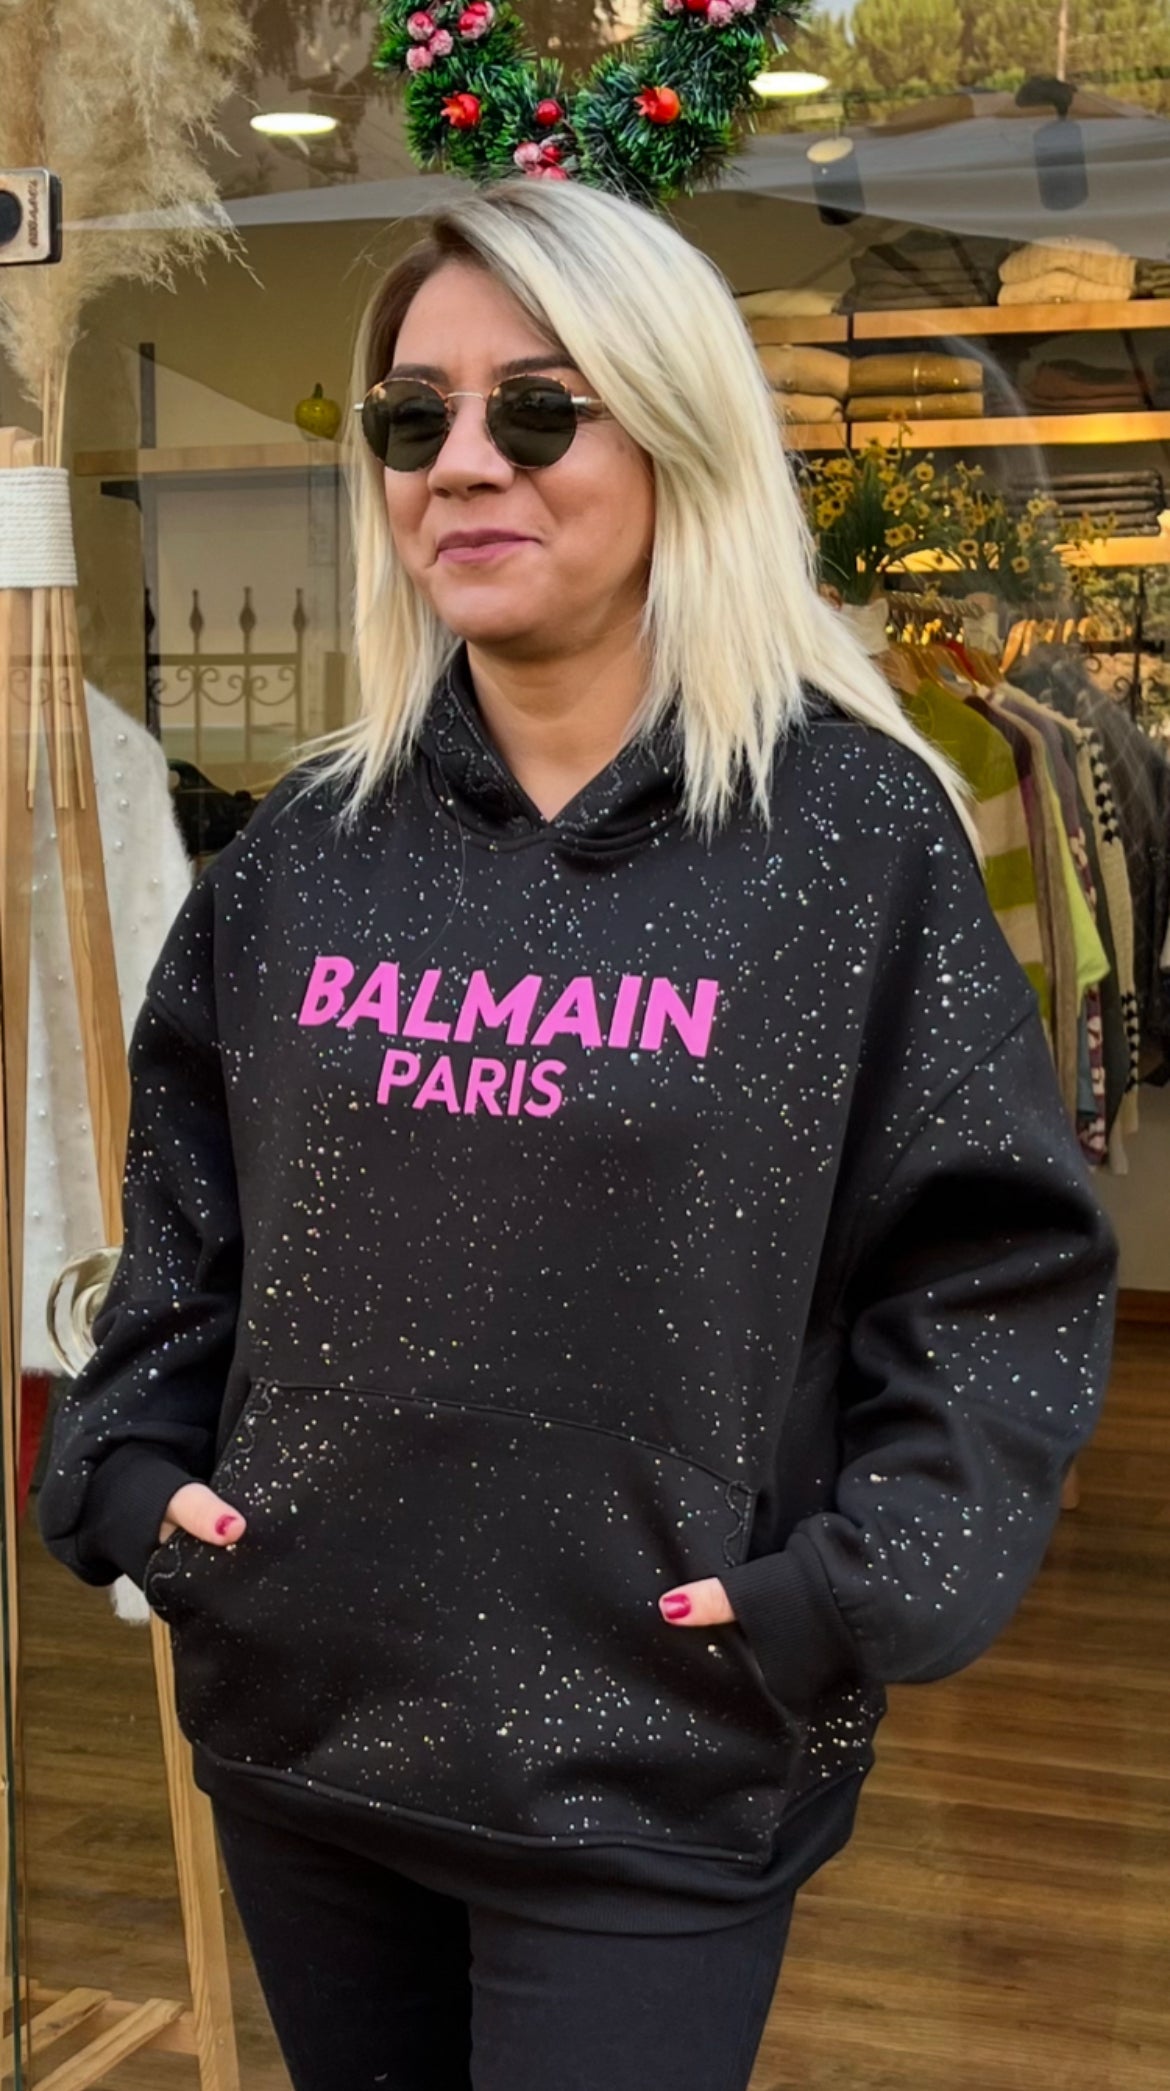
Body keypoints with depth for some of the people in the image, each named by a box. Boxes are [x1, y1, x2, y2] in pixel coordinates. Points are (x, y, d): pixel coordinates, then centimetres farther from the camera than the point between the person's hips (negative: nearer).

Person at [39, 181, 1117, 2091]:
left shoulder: (856, 832, -8)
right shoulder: (306, 851, 4)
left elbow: (1003, 1265, -6)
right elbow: (186, 1219, 14)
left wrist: (852, 1591, -15)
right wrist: (132, 1468, 2)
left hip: (655, 1782, -4)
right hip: (292, 1726, 4)